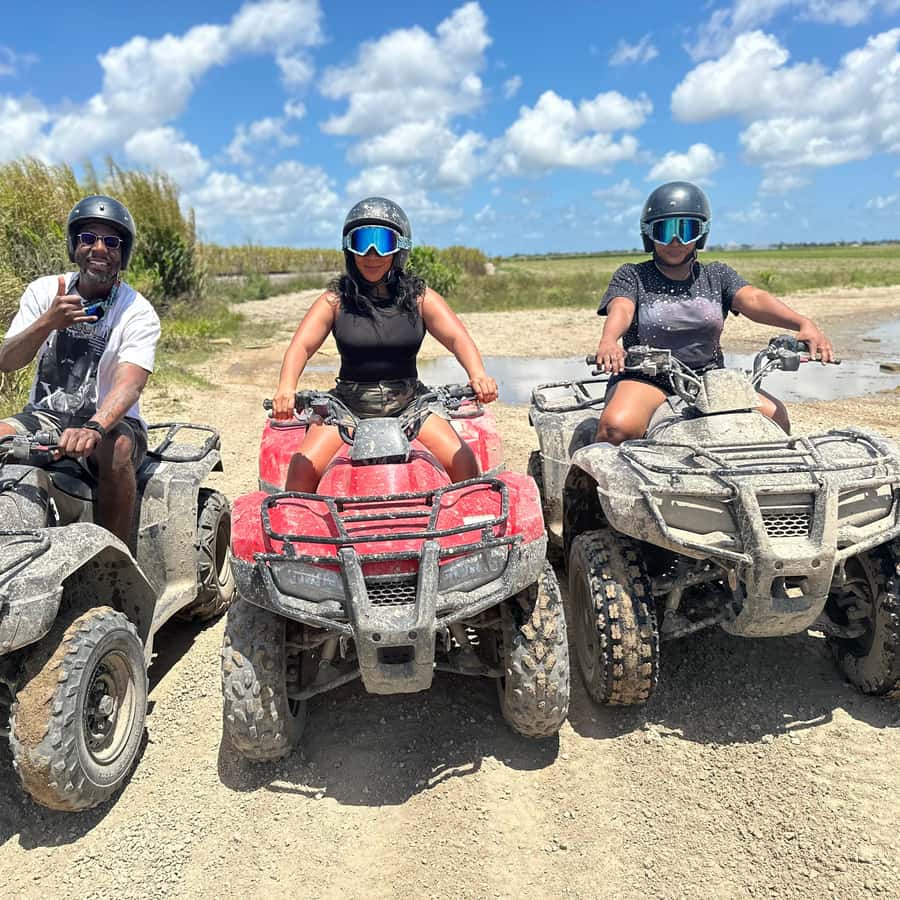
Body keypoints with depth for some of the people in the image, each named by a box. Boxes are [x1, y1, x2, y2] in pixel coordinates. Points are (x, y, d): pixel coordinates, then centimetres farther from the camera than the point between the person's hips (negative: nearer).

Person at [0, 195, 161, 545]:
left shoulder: (138, 313, -8)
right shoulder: (43, 291, 4)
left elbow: (129, 383, -23)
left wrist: (94, 427, -42)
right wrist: (49, 322, -23)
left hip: (110, 420, -3)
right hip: (44, 415, 3)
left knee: (117, 448, -35)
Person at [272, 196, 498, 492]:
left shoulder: (420, 297, 3)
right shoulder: (335, 300, 2)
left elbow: (457, 338, -9)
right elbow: (301, 345, -9)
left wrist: (478, 375, -31)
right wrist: (286, 388, -31)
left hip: (409, 402, 0)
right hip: (348, 405, 0)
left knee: (463, 461, -18)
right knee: (304, 465, -21)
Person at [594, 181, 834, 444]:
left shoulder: (717, 275, 14)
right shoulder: (631, 275, 5)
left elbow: (754, 299, -3)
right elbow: (621, 309, -15)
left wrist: (803, 323, -22)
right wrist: (608, 341, -40)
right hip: (646, 379, -3)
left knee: (774, 414, -17)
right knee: (618, 426, -33)